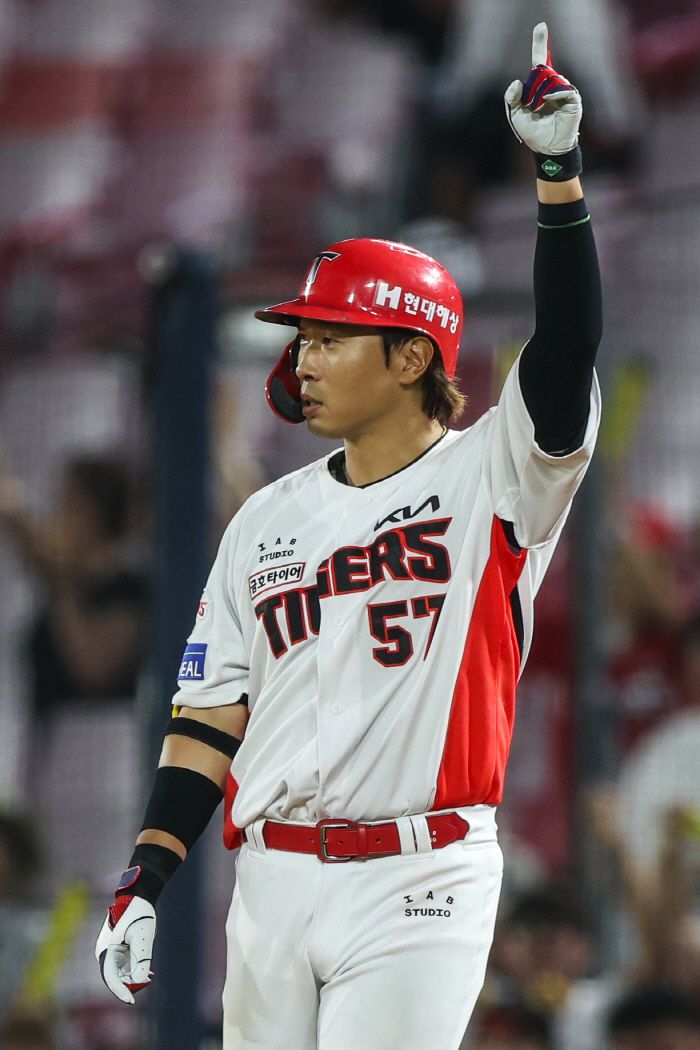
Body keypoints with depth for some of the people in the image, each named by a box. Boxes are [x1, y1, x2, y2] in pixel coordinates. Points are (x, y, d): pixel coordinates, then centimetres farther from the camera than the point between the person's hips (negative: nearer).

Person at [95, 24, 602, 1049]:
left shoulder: (488, 478, -1)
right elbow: (209, 717, 12)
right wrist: (144, 880, 2)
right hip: (274, 883, 5)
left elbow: (565, 361, -19)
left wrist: (558, 173, -28)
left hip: (418, 884, -5)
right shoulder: (267, 520, 13)